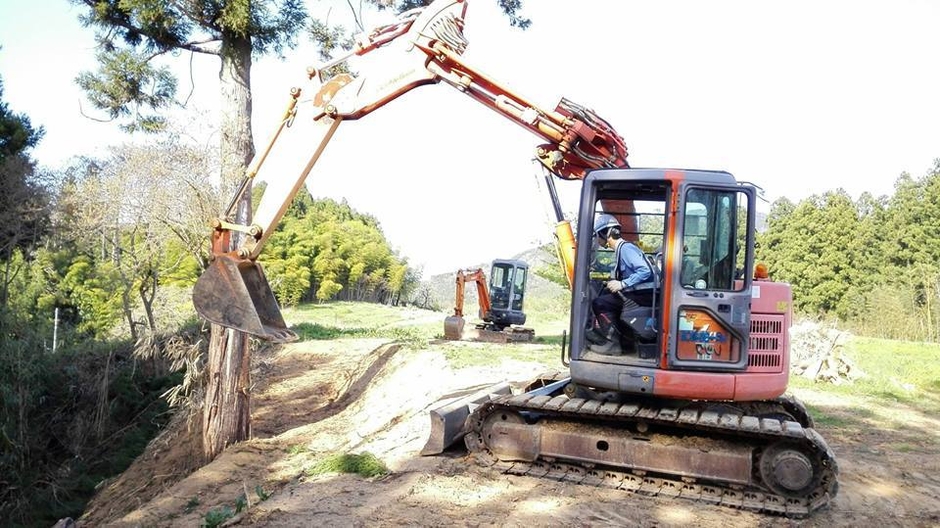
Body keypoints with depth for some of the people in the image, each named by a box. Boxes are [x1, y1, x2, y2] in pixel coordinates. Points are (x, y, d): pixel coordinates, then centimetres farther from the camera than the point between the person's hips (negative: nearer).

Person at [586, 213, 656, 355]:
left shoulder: (626, 248, -15)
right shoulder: (621, 249, 14)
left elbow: (645, 271, -25)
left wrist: (622, 284, -24)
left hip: (644, 296, -10)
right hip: (636, 293, 10)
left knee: (599, 303, -10)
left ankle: (613, 344, -10)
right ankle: (599, 332, 14)